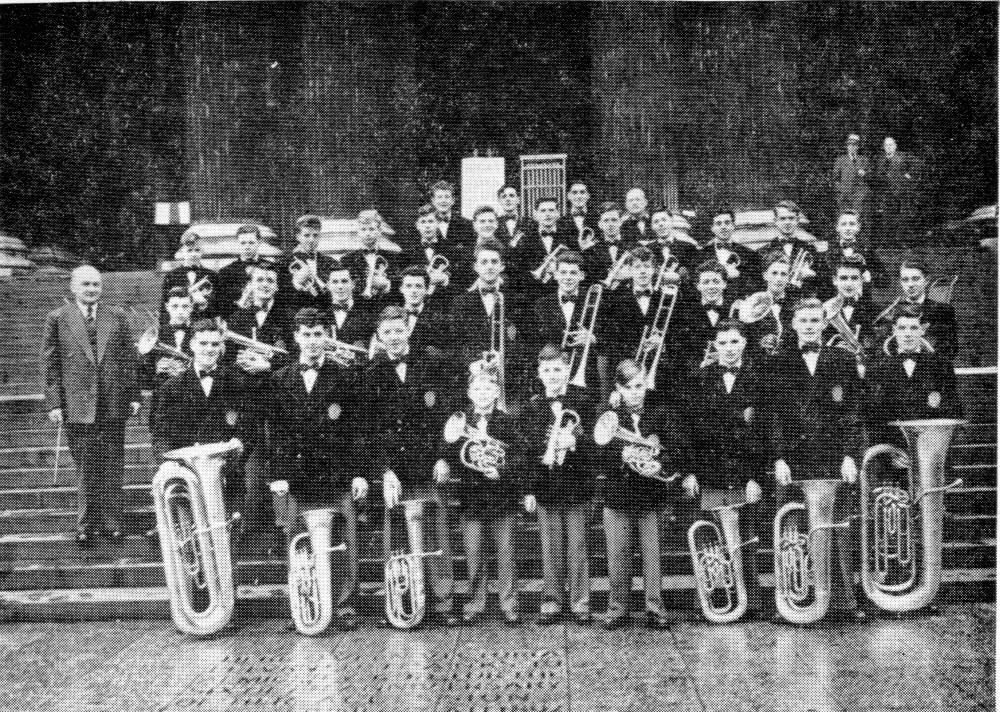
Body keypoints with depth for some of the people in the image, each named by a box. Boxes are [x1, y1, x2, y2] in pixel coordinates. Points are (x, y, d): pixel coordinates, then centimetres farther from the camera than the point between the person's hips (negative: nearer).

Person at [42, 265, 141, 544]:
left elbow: (130, 358, 9)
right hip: (77, 405, -2)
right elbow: (50, 364, 2)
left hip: (114, 405, 2)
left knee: (112, 468, 7)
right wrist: (54, 403, -4)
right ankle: (86, 524, 16)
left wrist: (134, 395, 4)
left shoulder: (117, 316, 8)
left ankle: (112, 522, 17)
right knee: (85, 469, 4)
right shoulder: (57, 319, 2)